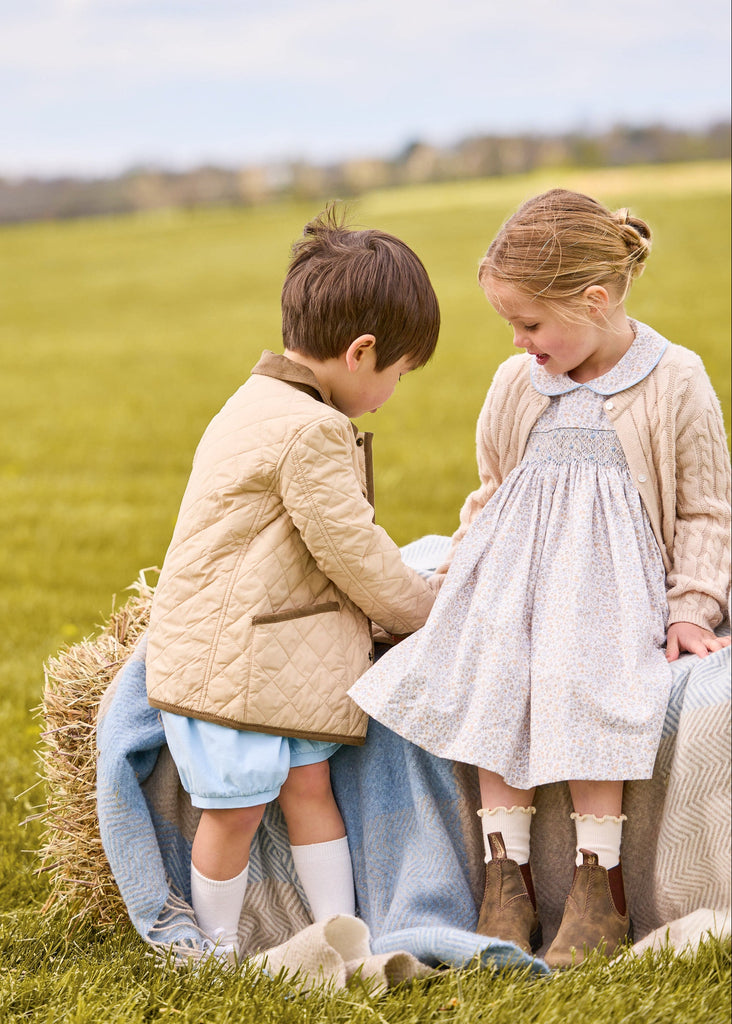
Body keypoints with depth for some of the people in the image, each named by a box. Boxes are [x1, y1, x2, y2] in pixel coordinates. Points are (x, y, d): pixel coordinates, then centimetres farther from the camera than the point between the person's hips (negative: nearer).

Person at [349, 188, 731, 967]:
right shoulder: (515, 384, 11)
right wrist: (457, 578, 16)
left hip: (612, 581, -4)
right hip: (516, 574, 4)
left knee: (579, 688, -28)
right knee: (494, 686, -21)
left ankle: (599, 888, -15)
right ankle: (505, 876, -13)